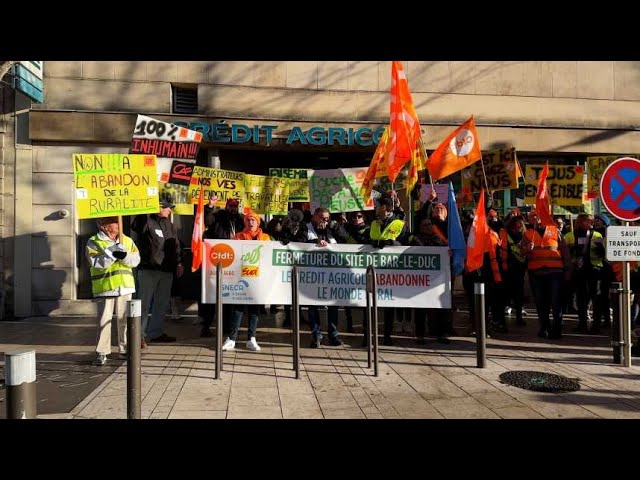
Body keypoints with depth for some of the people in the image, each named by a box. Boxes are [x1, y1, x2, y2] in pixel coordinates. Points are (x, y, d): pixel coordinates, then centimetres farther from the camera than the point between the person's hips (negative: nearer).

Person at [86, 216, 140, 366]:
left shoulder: (127, 240, 11)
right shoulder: (93, 242, -2)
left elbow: (136, 259, 1)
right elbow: (96, 262, -16)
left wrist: (124, 255, -17)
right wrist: (113, 253, -22)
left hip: (124, 287, 4)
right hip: (104, 288, -4)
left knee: (125, 319, 10)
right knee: (104, 320, 0)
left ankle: (125, 349, 22)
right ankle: (102, 352, 8)